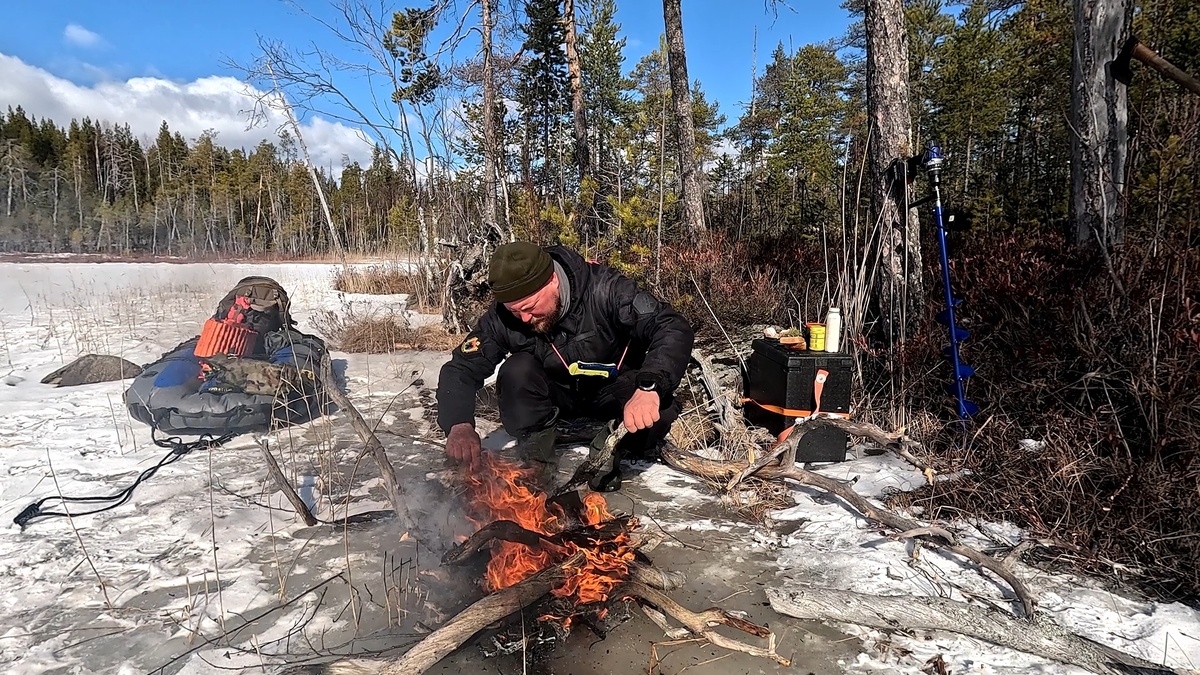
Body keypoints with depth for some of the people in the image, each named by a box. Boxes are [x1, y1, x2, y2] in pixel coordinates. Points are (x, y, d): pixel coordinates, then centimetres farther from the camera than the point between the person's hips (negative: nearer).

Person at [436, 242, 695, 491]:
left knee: (661, 410, -31)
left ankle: (608, 453, -3)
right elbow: (461, 369, -17)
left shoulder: (603, 288, -30)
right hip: (557, 394, 2)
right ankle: (537, 461, -11)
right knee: (516, 371, -29)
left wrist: (649, 387, -52)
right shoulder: (503, 316, -21)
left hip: (613, 389, -1)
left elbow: (675, 329, -35)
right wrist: (459, 424, -38)